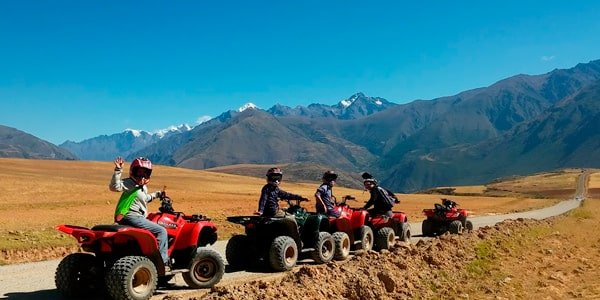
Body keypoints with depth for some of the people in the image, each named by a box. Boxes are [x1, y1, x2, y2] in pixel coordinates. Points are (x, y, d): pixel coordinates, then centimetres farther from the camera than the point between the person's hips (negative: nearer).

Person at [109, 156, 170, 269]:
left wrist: (157, 194, 35)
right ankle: (163, 261, -12)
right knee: (161, 231, -13)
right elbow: (114, 186, -26)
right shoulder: (129, 183, -8)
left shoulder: (143, 187, 19)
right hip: (131, 217, -10)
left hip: (139, 217, 10)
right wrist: (118, 170, -32)